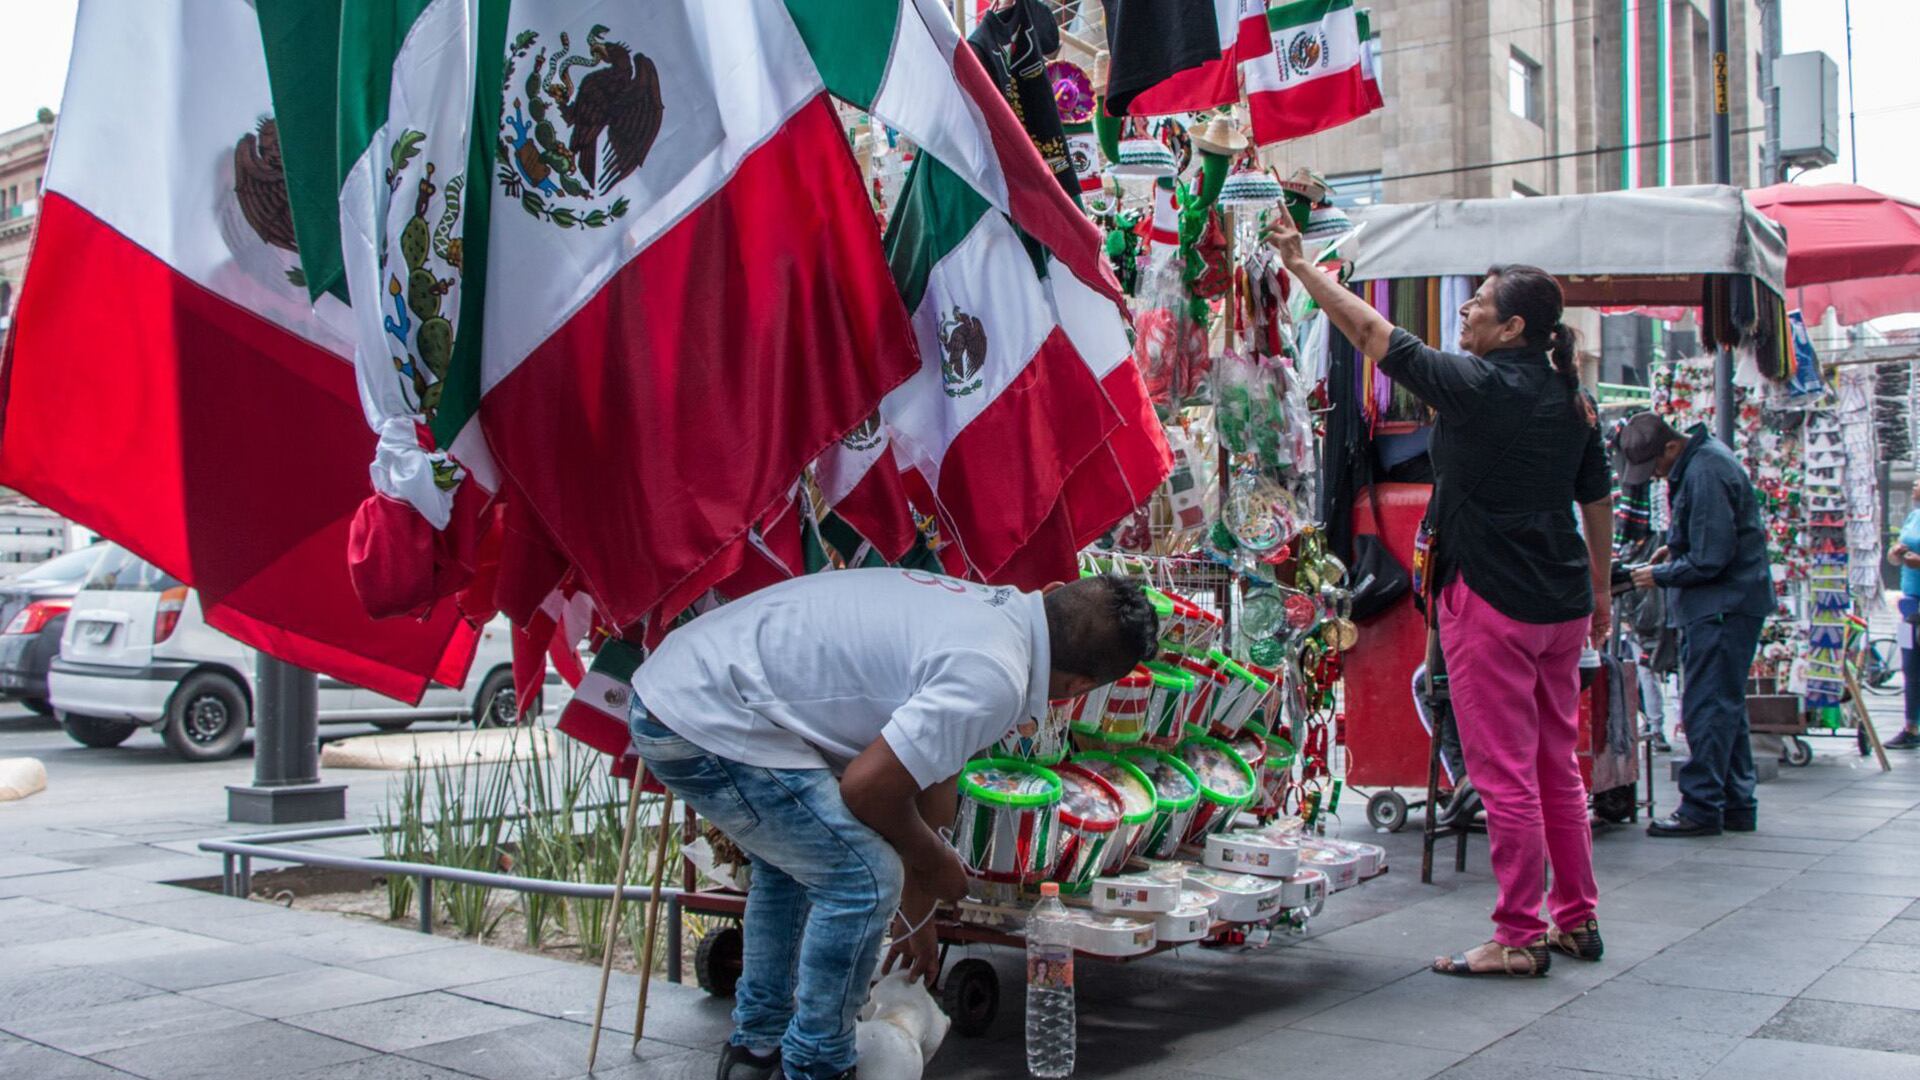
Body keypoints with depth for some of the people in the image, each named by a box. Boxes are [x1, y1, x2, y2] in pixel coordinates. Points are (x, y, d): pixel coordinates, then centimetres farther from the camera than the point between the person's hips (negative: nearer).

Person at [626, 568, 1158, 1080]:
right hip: (709, 724, -11)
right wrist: (939, 865, 4)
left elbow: (932, 778, 21)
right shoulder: (992, 678, -19)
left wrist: (915, 913, 30)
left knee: (793, 857, 29)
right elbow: (867, 787, -16)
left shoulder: (993, 606, 12)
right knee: (863, 880, -6)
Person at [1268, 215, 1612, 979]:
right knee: (1557, 766, 16)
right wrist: (1600, 591, 26)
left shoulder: (1477, 386, -13)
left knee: (1504, 773, -1)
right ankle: (1577, 920, 25)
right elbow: (1597, 501, 15)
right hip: (1562, 604, 8)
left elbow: (1370, 332, -8)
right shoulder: (1573, 400, 7)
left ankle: (1519, 937, 5)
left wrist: (1298, 263, 1)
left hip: (1491, 602, -8)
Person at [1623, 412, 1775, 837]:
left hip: (1723, 606, -11)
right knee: (1724, 705, 14)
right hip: (1724, 605, 11)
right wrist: (1673, 548, 10)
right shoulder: (1699, 459, 11)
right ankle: (1736, 805, 21)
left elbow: (1709, 560, -21)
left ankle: (1702, 808, -3)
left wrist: (1659, 575, -9)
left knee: (1707, 707, -7)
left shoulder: (1705, 473, -21)